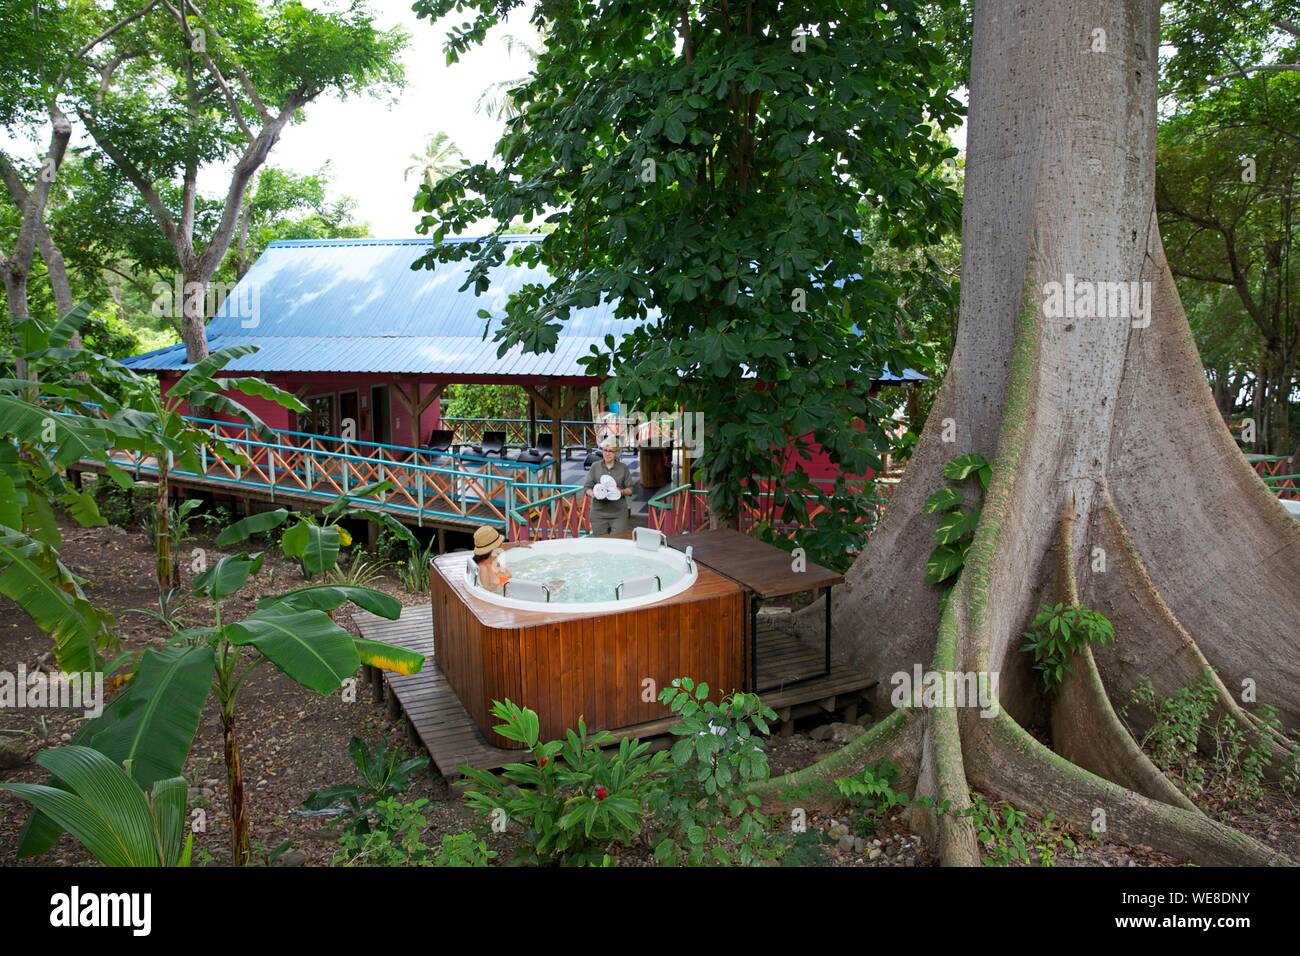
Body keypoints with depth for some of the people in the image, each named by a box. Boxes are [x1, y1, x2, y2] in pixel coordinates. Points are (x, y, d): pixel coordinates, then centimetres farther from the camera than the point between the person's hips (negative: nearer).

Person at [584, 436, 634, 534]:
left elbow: (630, 489, 6)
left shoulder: (623, 468, 5)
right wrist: (594, 494, -18)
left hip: (619, 514, 0)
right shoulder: (595, 467, 6)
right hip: (599, 513, 1)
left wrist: (621, 491, -16)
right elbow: (587, 488, 4)